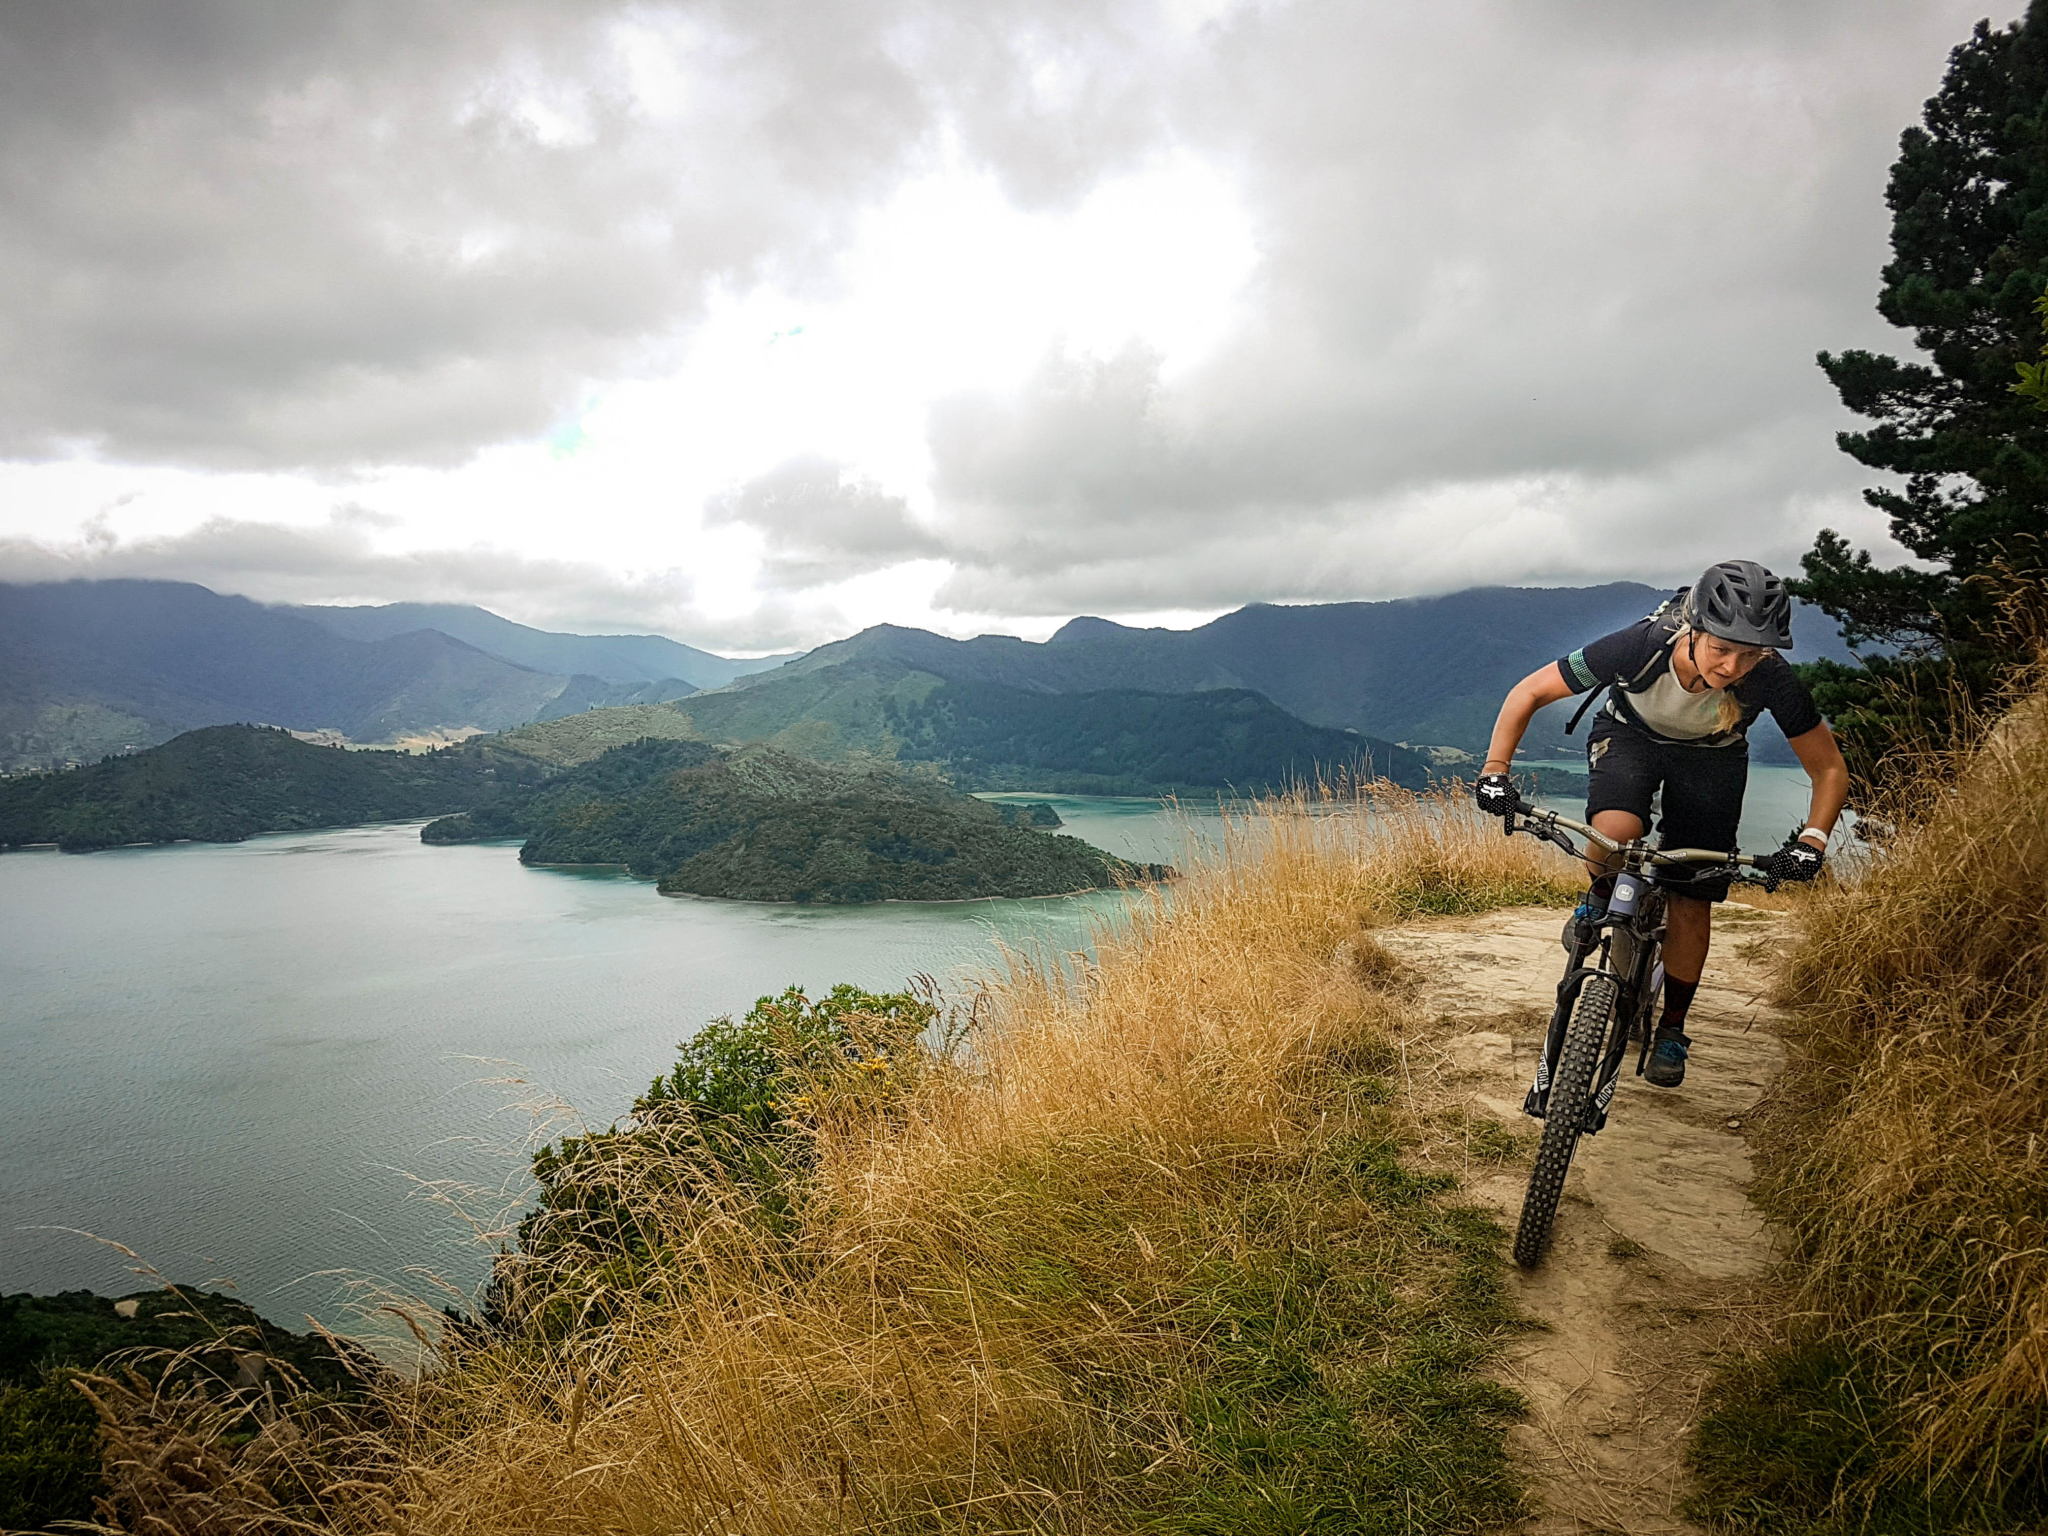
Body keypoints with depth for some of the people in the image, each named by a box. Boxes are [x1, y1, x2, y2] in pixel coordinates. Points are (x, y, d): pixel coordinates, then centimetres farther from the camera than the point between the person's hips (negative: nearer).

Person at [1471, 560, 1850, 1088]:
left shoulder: (1773, 680, -33)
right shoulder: (1640, 647, -37)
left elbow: (1829, 768, -17)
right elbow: (1529, 692, -25)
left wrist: (1812, 839, -32)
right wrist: (1495, 770, -34)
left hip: (1710, 758, 1)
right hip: (1630, 735, -1)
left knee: (1691, 901, -2)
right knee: (1614, 833, -33)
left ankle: (1672, 1030, 19)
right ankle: (1600, 897, 3)